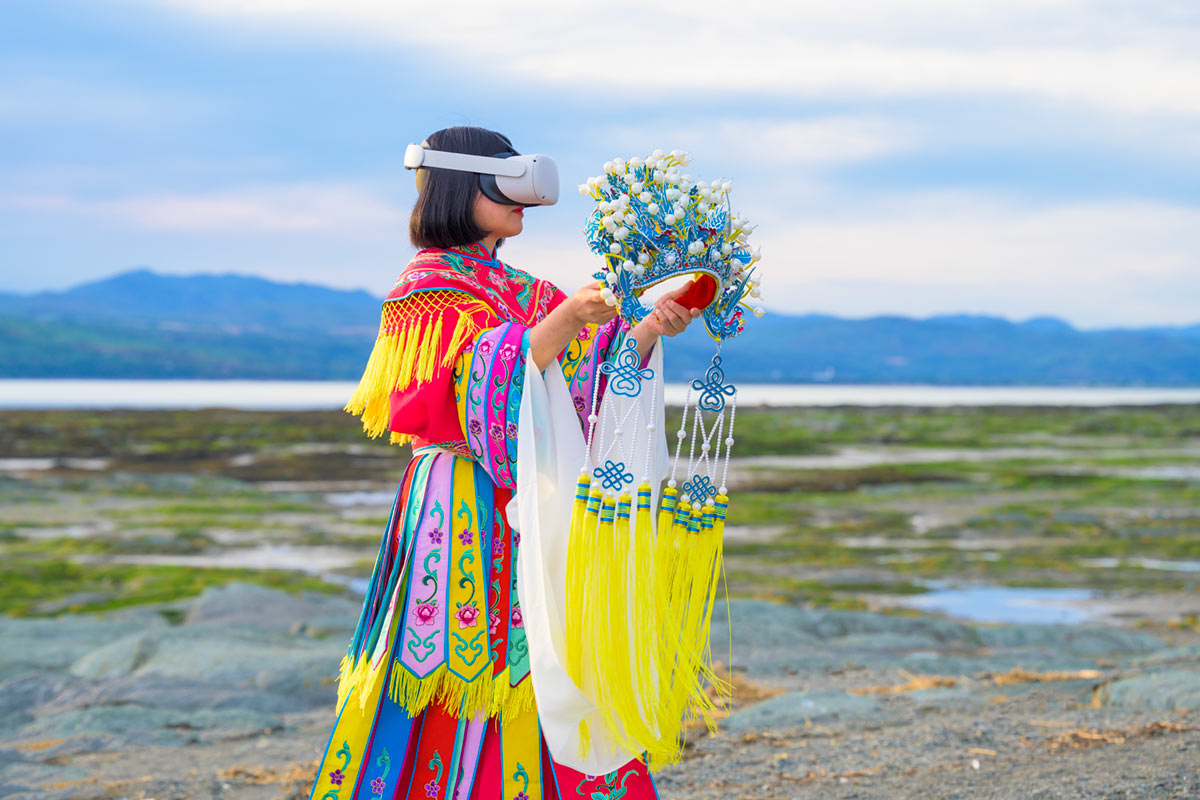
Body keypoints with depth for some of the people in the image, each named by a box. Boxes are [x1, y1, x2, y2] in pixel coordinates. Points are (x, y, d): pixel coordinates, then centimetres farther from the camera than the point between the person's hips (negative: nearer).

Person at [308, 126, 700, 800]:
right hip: (465, 511, -7)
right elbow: (490, 376, -20)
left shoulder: (520, 290, 18)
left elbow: (595, 366, 9)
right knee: (470, 695, -6)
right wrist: (566, 318, -33)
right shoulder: (429, 285, -5)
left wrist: (649, 329, -9)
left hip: (529, 509, 7)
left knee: (539, 684, 5)